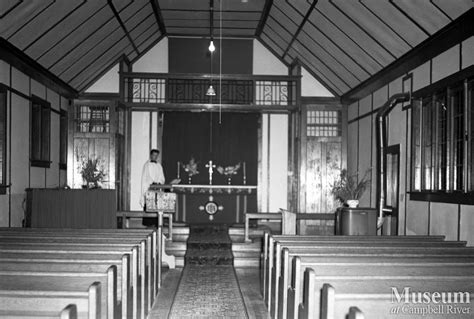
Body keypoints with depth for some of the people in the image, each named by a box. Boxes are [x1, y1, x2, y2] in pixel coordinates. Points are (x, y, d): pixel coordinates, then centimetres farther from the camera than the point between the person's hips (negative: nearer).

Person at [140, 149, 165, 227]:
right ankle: (148, 223, -5)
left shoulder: (159, 166, 16)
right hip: (148, 188, -4)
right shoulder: (147, 165, 4)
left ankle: (155, 223, -2)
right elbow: (144, 178, 1)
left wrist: (159, 182, -7)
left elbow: (162, 178, 14)